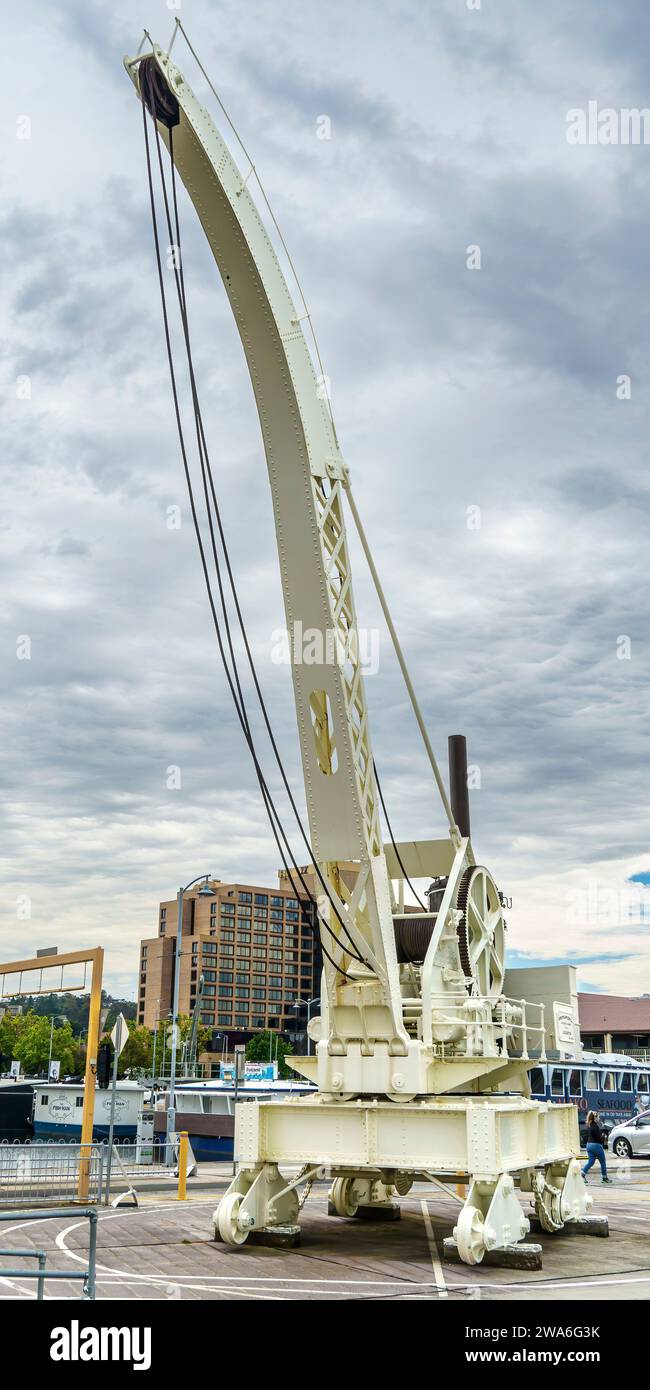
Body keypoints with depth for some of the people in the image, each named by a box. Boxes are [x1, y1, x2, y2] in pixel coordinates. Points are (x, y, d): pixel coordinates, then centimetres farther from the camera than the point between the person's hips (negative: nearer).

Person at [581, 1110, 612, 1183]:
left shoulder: (588, 1126, 9)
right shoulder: (595, 1126, -17)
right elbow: (599, 1137, -19)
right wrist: (603, 1135, 2)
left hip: (589, 1145, 8)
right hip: (596, 1145, -8)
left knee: (590, 1162, 8)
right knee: (603, 1162, 9)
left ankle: (583, 1173, -9)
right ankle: (605, 1177, 17)